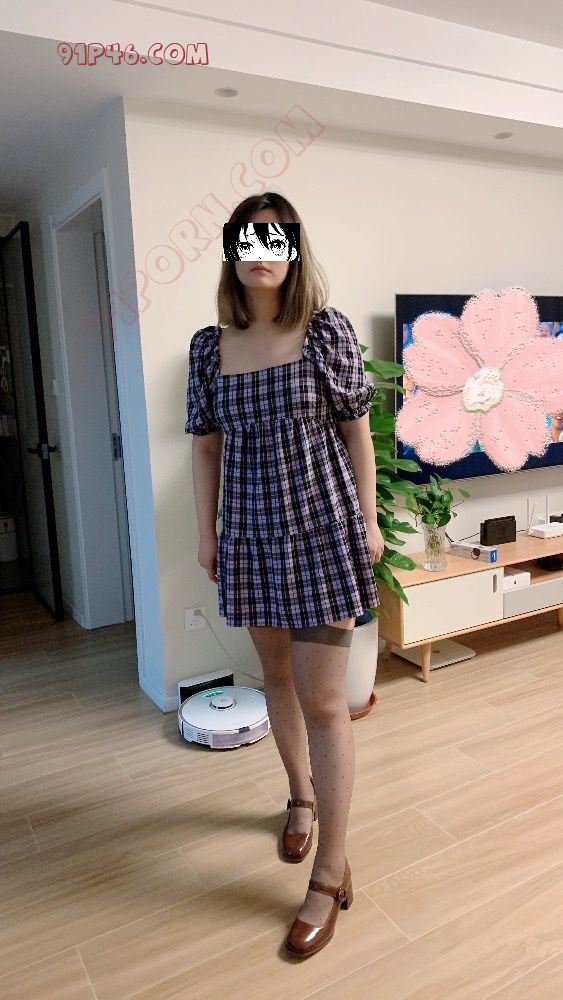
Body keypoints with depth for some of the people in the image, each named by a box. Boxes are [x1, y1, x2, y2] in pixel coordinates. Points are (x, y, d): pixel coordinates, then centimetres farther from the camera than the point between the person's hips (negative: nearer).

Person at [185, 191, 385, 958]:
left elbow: (356, 430, -1)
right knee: (276, 674, 18)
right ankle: (301, 795, 44)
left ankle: (331, 872, 15)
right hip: (251, 533, 4)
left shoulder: (327, 331, -6)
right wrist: (206, 531, 7)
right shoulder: (209, 345, 3)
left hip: (321, 527, -3)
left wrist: (368, 521, 0)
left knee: (323, 701, -1)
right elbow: (206, 443, 7)